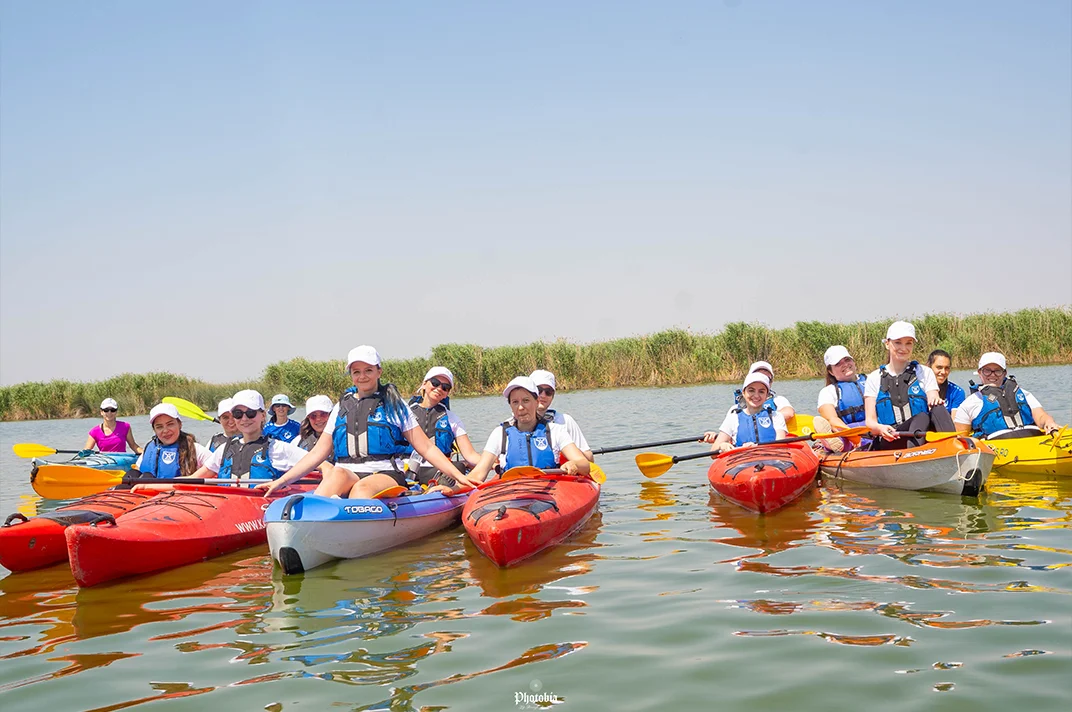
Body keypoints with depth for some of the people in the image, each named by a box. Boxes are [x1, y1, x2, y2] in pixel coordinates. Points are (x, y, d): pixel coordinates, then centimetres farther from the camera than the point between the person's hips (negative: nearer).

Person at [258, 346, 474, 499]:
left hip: (386, 474, -2)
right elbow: (317, 453, 22)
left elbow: (426, 448, 9)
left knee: (362, 489, -37)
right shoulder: (341, 408, 20)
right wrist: (280, 482, 14)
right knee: (337, 475, -34)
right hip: (347, 473, 2)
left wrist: (458, 475, -2)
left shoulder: (395, 405, 12)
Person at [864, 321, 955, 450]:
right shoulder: (875, 378, 14)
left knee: (937, 408, -28)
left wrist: (935, 400, -21)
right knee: (921, 418, -33)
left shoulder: (924, 373, 18)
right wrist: (880, 429, -18)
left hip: (921, 438, 2)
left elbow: (935, 403, 5)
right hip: (887, 443, -2)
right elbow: (869, 421, 6)